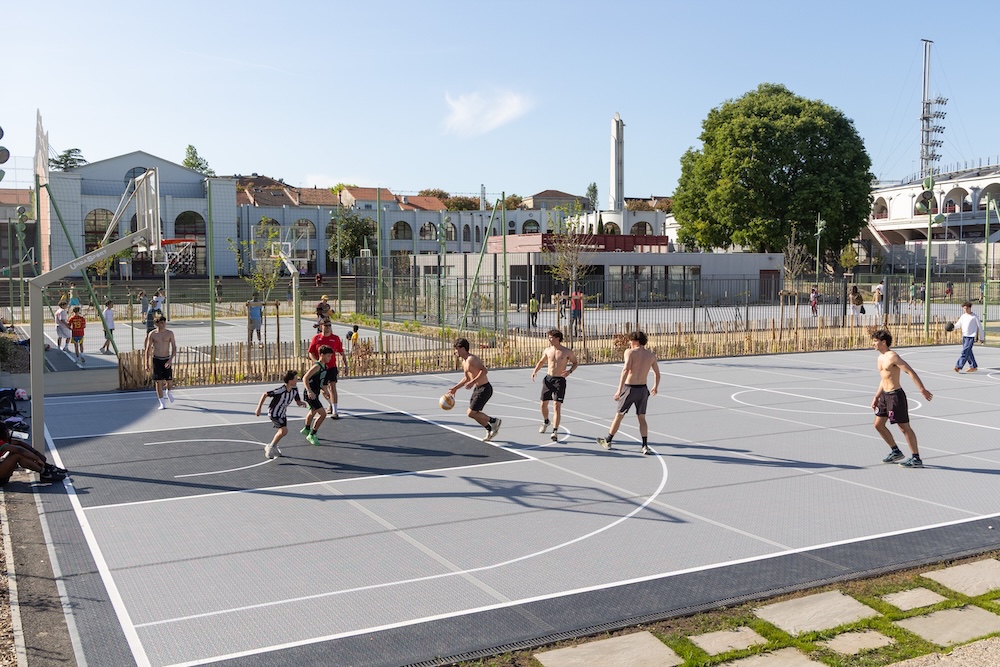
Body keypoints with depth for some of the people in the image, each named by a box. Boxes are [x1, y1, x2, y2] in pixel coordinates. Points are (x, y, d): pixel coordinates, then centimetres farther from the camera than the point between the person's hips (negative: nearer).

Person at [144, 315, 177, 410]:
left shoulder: (170, 333, -1)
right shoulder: (152, 334, -1)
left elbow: (174, 347, -2)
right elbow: (148, 349, 4)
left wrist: (171, 359, -15)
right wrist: (147, 363, -1)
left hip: (167, 360, 0)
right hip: (156, 360, 0)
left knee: (169, 382, -1)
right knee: (159, 382, -2)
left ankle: (168, 392, 34)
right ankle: (162, 403, 7)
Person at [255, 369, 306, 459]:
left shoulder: (295, 389, -12)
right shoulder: (280, 391, -32)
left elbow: (297, 401, -1)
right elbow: (264, 394, -23)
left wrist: (301, 403, -26)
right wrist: (259, 408, -20)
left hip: (283, 413, 8)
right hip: (274, 413, -8)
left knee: (282, 431, 16)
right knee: (284, 430, -20)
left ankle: (273, 446, 40)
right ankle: (270, 447, -1)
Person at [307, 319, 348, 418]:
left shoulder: (335, 338, 0)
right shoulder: (316, 338, -1)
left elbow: (342, 353, 8)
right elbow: (311, 353, -1)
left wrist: (346, 365, 3)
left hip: (332, 367, -2)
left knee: (332, 387, -18)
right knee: (324, 390, 13)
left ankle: (335, 412, -21)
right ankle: (331, 404, 43)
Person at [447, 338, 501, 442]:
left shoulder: (471, 359, -19)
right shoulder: (464, 362, 12)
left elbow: (484, 370, -30)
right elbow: (466, 378, 25)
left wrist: (473, 382, -32)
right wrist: (455, 388, 21)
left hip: (484, 389, -10)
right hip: (477, 389, 10)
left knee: (471, 413, -9)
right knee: (474, 413, 13)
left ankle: (493, 421, 5)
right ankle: (489, 429, 28)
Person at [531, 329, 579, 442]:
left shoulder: (567, 352, -6)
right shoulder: (547, 350, 4)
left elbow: (575, 363, 7)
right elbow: (541, 362, 19)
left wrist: (569, 371, -12)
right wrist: (535, 371, 3)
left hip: (560, 381, -4)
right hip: (548, 379, 4)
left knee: (557, 407, -11)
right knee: (543, 404, 12)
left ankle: (555, 432, -10)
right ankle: (545, 422, 42)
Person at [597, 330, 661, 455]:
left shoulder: (630, 352, -9)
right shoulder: (651, 355, 7)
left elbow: (626, 370, -22)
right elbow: (657, 374, 17)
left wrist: (619, 390, -23)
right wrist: (656, 387, 36)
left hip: (629, 388, -4)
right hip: (643, 389, 4)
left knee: (619, 416, 10)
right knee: (642, 419, 14)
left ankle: (607, 441, 24)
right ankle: (645, 446, 5)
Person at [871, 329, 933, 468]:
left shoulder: (893, 357, -16)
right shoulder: (880, 358, 13)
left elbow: (911, 372, -22)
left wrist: (922, 390, -27)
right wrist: (876, 397, 23)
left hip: (895, 395, -10)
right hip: (885, 395, 10)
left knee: (904, 427, -4)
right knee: (878, 424, 13)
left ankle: (916, 459, 4)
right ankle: (896, 452, 26)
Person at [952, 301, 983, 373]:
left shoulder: (974, 316, -4)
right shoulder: (963, 316, 13)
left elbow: (980, 327, 1)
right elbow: (958, 325, 16)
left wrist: (982, 337, 3)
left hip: (971, 337, -7)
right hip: (964, 336, 7)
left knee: (965, 352, -15)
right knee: (968, 352, 12)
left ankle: (959, 366, -22)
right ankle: (974, 367, 23)